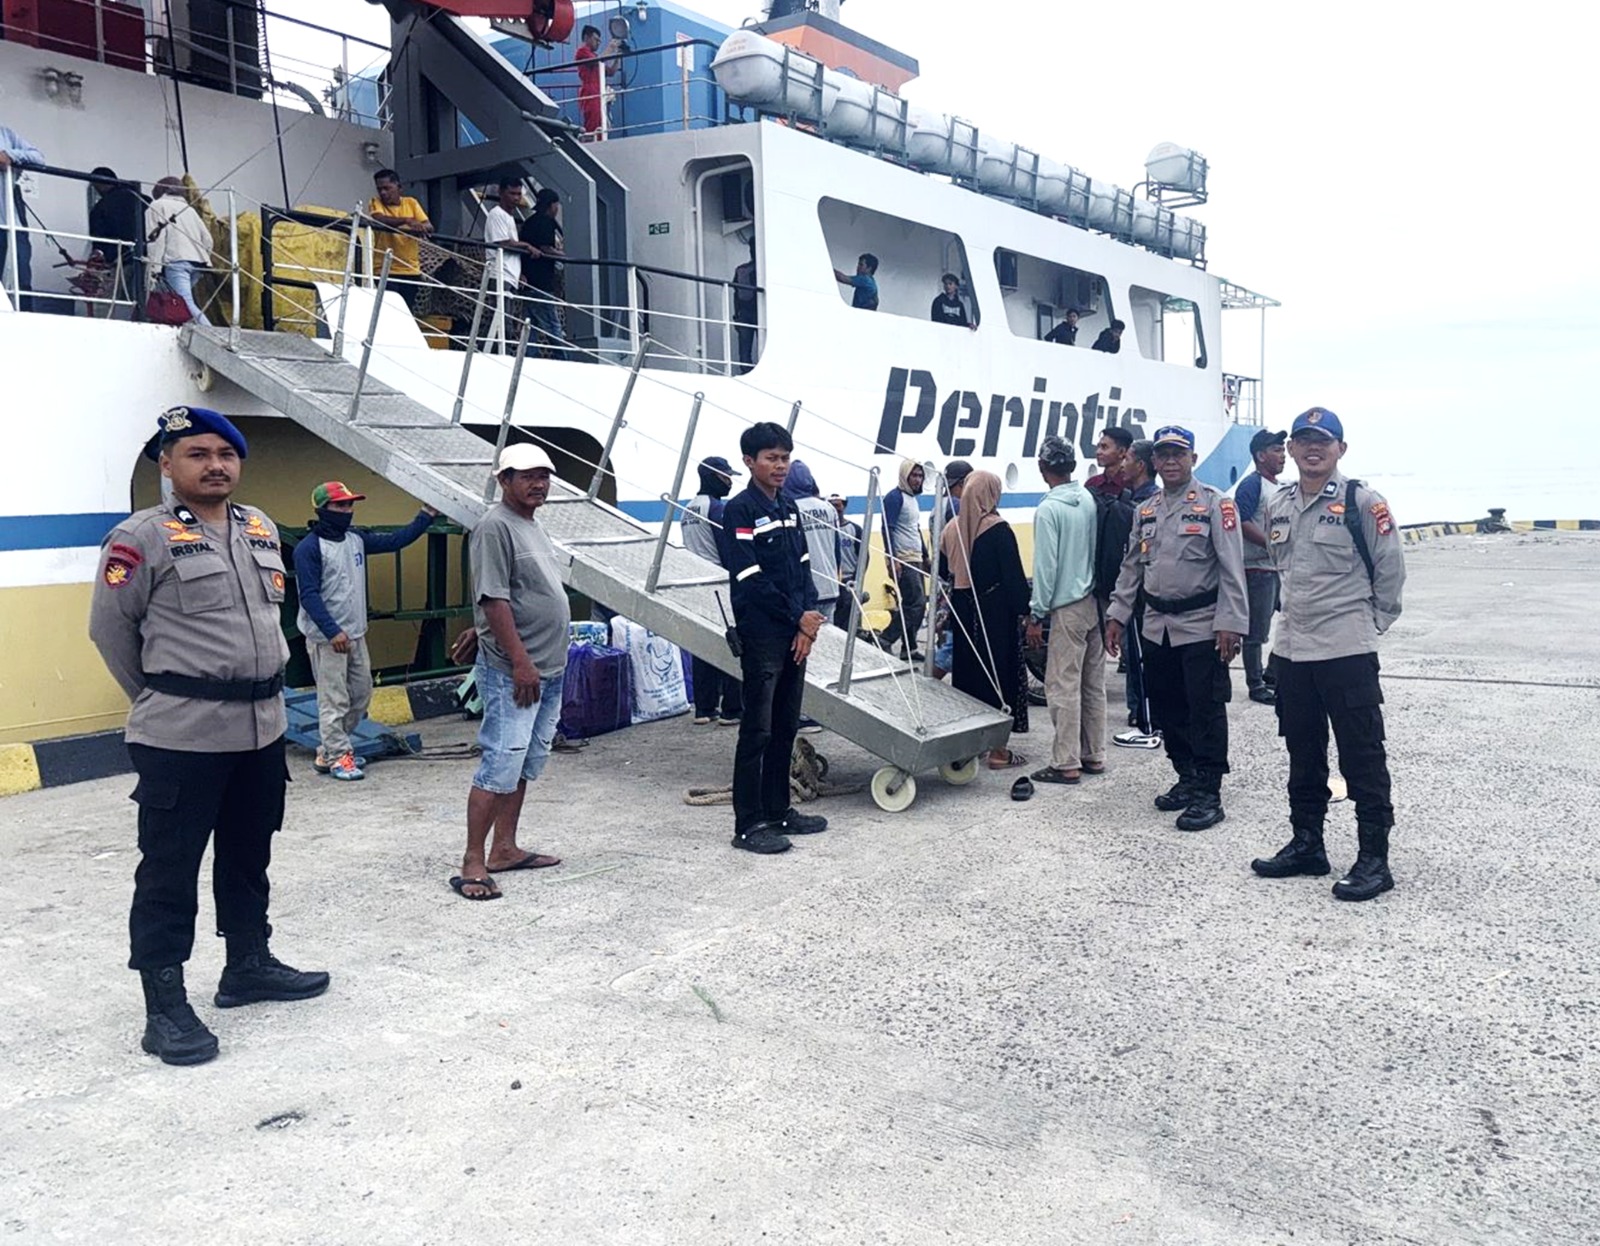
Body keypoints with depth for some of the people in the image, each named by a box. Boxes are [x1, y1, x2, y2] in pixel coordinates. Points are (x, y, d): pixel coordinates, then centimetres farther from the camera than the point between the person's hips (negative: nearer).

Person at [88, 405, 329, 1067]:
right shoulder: (141, 538, -10)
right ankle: (165, 1007, 10)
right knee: (169, 870, 1)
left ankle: (249, 964, 35)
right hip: (181, 738, -7)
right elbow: (110, 629, -5)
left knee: (248, 856, 19)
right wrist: (161, 699, 4)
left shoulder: (262, 528, 10)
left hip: (262, 728, 7)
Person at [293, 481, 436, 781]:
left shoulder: (357, 539, 9)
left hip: (356, 634, 8)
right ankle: (338, 758, 7)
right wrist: (332, 632, -24)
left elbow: (395, 541, 10)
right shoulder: (309, 548, -12)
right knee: (334, 700, -3)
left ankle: (329, 751, 26)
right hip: (326, 639, -8)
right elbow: (309, 596, -18)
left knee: (361, 694, 14)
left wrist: (426, 516, 4)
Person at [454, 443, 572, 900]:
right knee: (500, 767, -9)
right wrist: (521, 661, -21)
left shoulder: (533, 527, 16)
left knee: (524, 766, 13)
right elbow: (494, 600, -19)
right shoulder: (495, 527, -13)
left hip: (548, 671, 10)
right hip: (514, 672, -10)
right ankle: (473, 863, -3)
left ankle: (505, 849, 22)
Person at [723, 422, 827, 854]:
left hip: (797, 636, 8)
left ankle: (778, 810, 23)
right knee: (758, 731, -4)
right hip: (761, 636, -7)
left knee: (786, 727, 13)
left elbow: (803, 569, 12)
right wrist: (797, 617, -10)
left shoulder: (789, 508, 14)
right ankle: (748, 824, 1)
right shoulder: (740, 509, -8)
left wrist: (807, 624, -2)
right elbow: (751, 580, -14)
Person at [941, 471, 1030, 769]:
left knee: (965, 669, 15)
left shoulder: (953, 528, 2)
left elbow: (943, 568, 9)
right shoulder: (997, 529, -13)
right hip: (995, 612, -5)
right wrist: (1023, 610, -9)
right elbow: (1014, 575, -14)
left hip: (962, 609, 6)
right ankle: (998, 750, 3)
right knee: (998, 672, 1)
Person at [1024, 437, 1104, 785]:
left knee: (1063, 687, -2)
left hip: (1067, 609, -7)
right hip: (1094, 601, 7)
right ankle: (1093, 755, 20)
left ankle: (1066, 763, 0)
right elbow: (1097, 550, 9)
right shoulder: (1089, 500, 5)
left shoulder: (1049, 509, -14)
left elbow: (1046, 566, -15)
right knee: (1093, 683, 13)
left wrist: (1036, 615, -9)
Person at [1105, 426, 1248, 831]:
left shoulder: (1215, 503, -6)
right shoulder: (1145, 511, 13)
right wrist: (1117, 616, 11)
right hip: (1157, 627, 6)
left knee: (1206, 711, -2)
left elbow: (1232, 567, -11)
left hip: (1201, 627, -6)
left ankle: (1208, 794, 6)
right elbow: (1132, 567, 17)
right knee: (1167, 709, 12)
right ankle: (1187, 779, 26)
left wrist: (1229, 623, -18)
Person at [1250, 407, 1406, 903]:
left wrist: (1372, 621, 1)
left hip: (1348, 652, -7)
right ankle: (1306, 844, 28)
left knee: (1362, 755, -1)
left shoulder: (1362, 501, -9)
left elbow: (1391, 568, -5)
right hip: (1292, 649, 7)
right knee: (1303, 754, 15)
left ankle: (1373, 858, 7)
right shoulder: (1277, 505, 10)